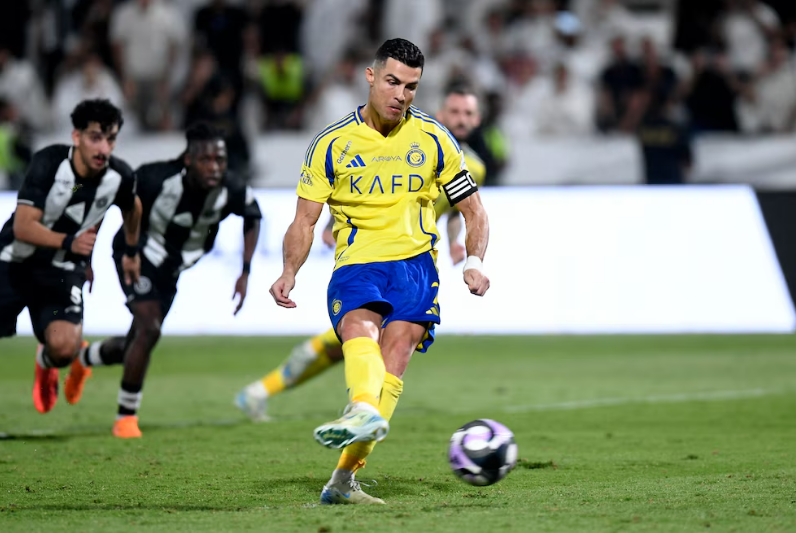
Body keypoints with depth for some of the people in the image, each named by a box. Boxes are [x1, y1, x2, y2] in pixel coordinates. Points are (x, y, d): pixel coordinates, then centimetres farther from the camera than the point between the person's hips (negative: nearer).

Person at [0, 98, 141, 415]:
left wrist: (131, 251, 26)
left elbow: (132, 208, 15)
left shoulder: (120, 177, -11)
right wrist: (69, 242, -38)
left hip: (63, 270, 2)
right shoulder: (48, 163, -21)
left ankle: (46, 365, 16)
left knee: (64, 347, -21)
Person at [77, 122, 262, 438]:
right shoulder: (157, 180, -32)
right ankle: (126, 417, -7)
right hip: (137, 257, -5)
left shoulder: (230, 193, -22)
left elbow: (253, 216, 1)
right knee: (149, 330, -23)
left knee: (133, 347, 13)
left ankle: (81, 357, 47)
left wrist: (245, 273, -2)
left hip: (171, 269, 5)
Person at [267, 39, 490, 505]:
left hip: (415, 261, 0)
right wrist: (290, 272, -9)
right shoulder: (333, 143, 6)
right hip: (356, 262, 0)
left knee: (396, 346, -22)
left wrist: (474, 263, -4)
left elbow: (474, 211, 14)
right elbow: (306, 220, 9)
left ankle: (345, 477, -23)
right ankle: (366, 412, -63)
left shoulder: (433, 139, 9)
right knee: (359, 327, -32)